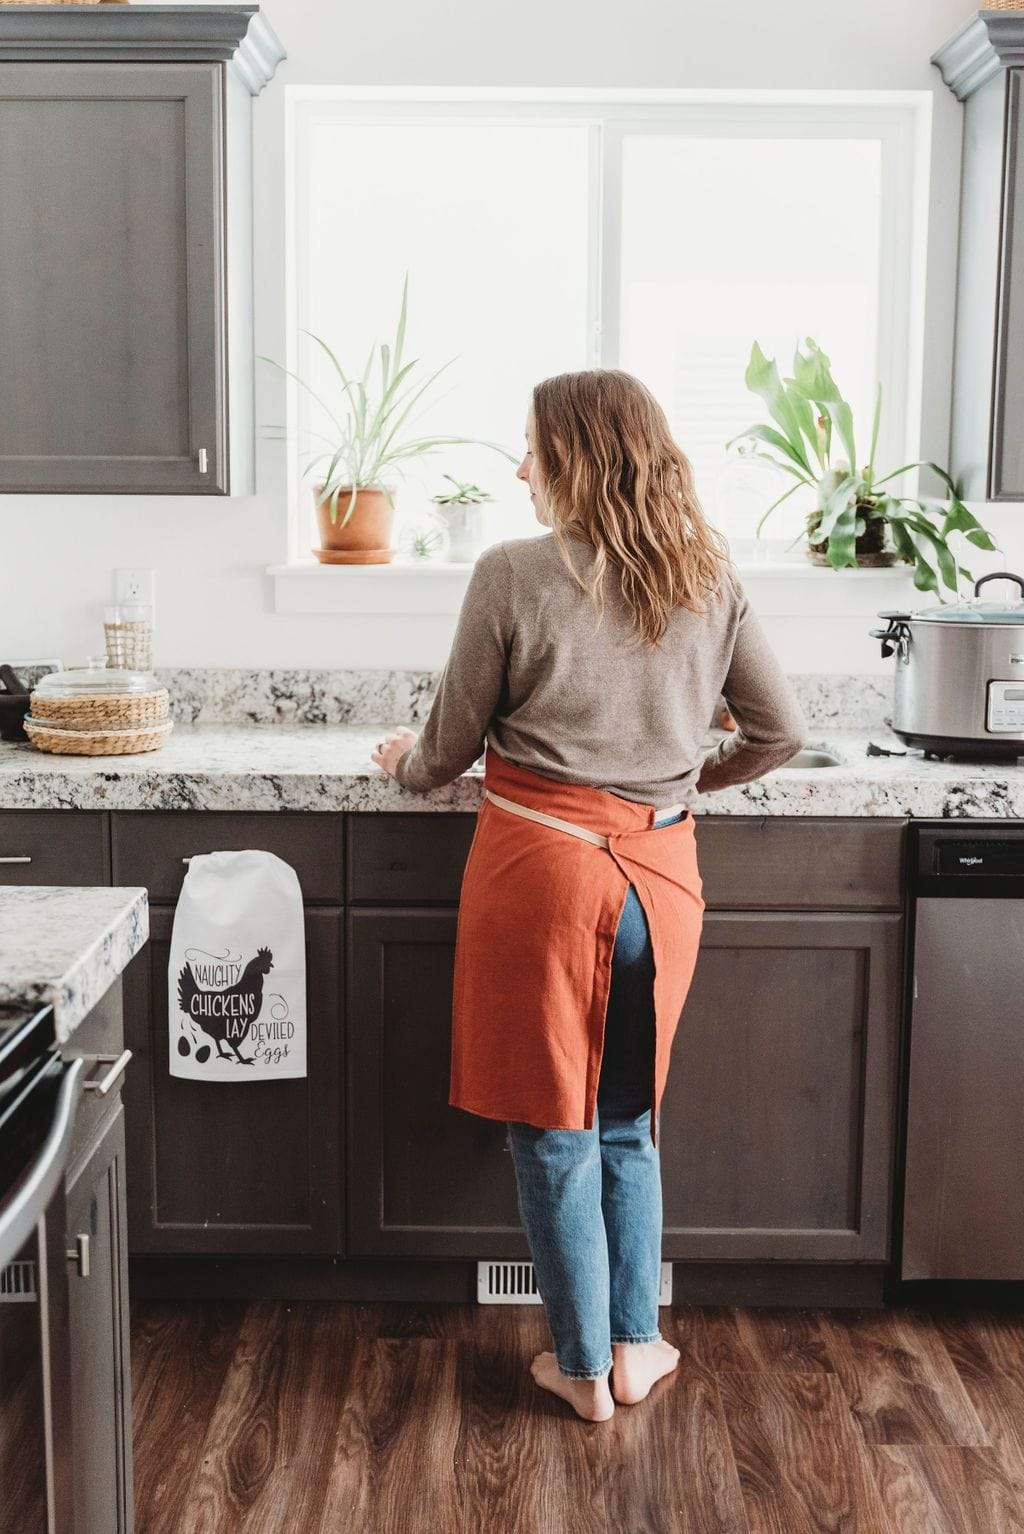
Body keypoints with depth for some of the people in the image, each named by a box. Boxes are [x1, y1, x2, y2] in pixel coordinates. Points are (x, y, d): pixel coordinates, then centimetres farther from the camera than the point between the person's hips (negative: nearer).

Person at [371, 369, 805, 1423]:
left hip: (541, 867, -4)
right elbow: (781, 733, 8)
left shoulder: (512, 576, -10)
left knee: (553, 1128, 11)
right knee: (627, 1122, 21)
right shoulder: (708, 579, 2)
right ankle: (635, 1346, 31)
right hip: (659, 873, 4)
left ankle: (583, 1367, 24)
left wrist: (405, 764, 19)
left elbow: (452, 748, -3)